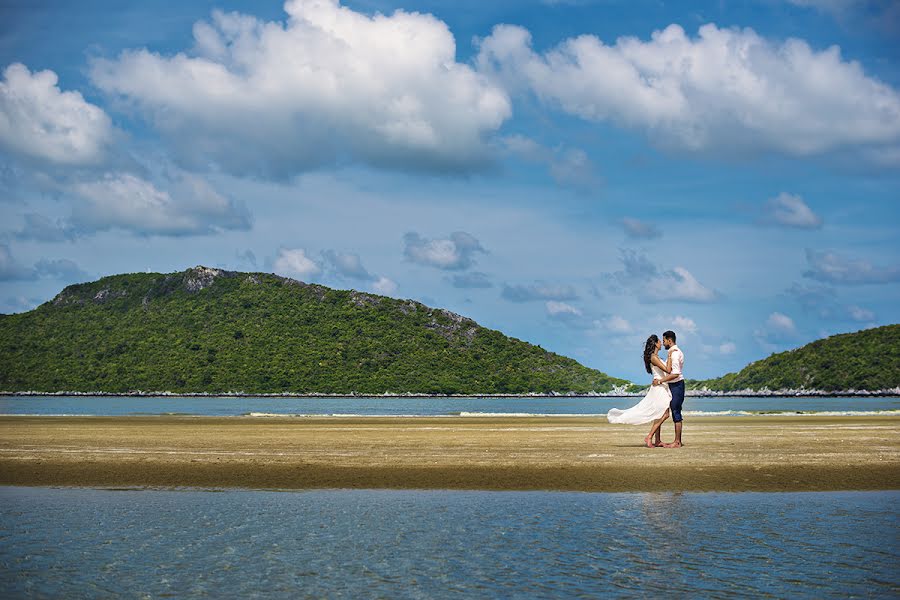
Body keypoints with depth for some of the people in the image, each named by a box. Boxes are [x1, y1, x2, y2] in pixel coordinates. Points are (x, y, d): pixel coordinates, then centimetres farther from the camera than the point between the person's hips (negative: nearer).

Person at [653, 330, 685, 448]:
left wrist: (660, 381, -21)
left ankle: (677, 442, -6)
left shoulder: (674, 353, -17)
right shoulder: (676, 351, 16)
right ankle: (678, 441, 15)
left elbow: (675, 374, -26)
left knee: (676, 412, -8)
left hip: (676, 385, -10)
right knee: (676, 413, 12)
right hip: (674, 385, 10)